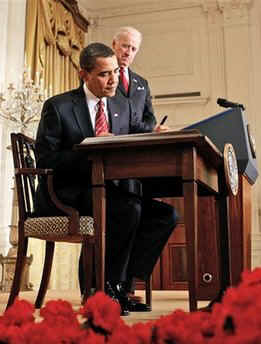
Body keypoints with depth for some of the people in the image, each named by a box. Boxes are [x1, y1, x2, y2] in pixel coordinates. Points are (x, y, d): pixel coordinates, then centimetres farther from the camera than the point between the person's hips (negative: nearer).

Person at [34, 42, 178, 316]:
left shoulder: (123, 106, 14)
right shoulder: (57, 107, -3)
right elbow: (45, 161, -10)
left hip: (105, 191, 7)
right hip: (64, 196, -6)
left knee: (166, 214, -12)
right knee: (129, 206, -31)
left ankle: (120, 283, -10)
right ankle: (100, 287, -15)